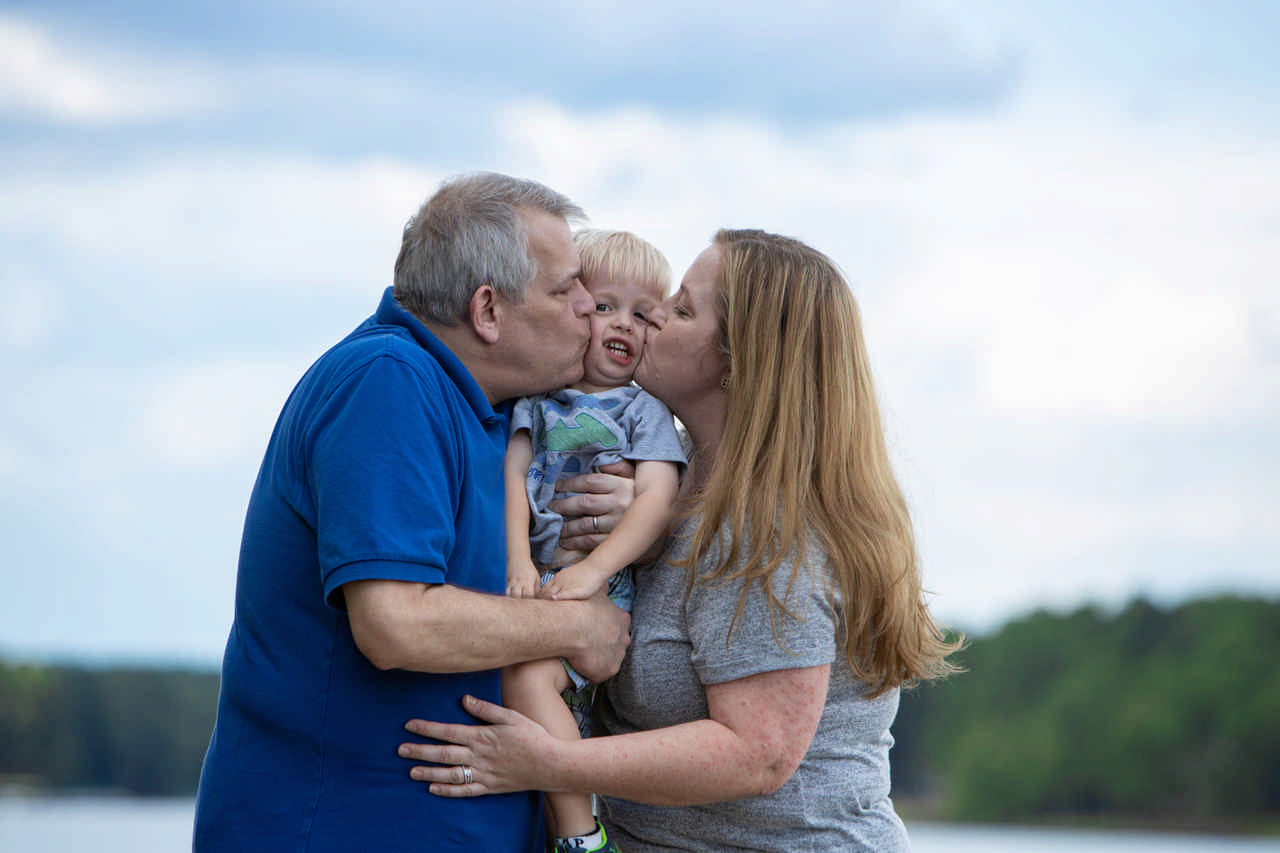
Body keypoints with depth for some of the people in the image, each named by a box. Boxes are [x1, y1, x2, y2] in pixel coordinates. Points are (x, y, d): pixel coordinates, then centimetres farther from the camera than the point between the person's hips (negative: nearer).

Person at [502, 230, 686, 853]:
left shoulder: (643, 410, 9)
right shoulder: (539, 397, 18)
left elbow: (658, 497, -4)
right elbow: (513, 474, 7)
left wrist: (595, 567, -18)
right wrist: (518, 560, -11)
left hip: (605, 589, -5)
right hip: (538, 581, 5)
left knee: (527, 672, -27)